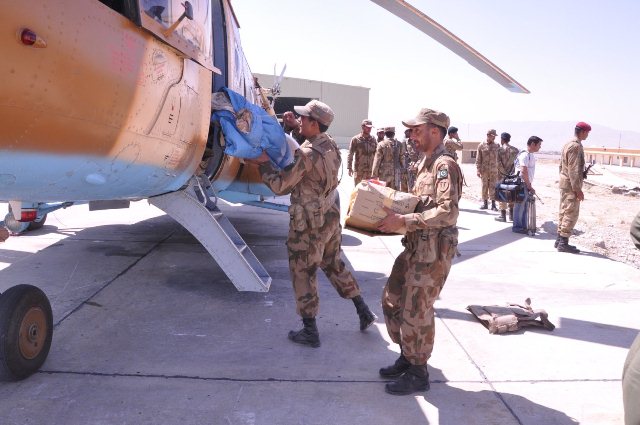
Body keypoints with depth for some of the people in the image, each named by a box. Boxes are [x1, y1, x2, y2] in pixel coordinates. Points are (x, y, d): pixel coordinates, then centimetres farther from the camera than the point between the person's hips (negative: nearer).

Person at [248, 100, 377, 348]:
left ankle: (310, 332, 14)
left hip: (309, 223, -8)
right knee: (333, 264, 23)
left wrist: (263, 164, -5)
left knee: (303, 274, 5)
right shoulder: (331, 145, 2)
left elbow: (281, 186, -18)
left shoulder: (306, 154, -22)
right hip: (331, 216, 8)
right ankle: (363, 311, 26)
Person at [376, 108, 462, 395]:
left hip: (434, 250, -10)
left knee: (415, 311, -1)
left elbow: (448, 212, -27)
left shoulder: (445, 165, -16)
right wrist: (395, 214, 4)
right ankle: (407, 357, 32)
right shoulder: (425, 164, 15)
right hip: (415, 246, 10)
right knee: (392, 299, 16)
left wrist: (403, 221, -28)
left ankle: (418, 374, 17)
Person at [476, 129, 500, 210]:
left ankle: (493, 204, 3)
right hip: (484, 170, 0)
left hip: (494, 170, 1)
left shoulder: (496, 146, 6)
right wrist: (478, 170, -5)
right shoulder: (481, 145, 1)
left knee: (493, 187, -1)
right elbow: (478, 159, 2)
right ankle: (485, 203, 14)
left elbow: (498, 158, 9)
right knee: (484, 186, 6)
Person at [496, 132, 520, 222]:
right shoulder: (515, 150, 4)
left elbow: (498, 164, -14)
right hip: (512, 176, 4)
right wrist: (511, 173, 6)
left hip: (502, 176, -4)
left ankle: (503, 215, 5)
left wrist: (505, 173, -7)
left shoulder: (499, 150, -9)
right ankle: (512, 215, 17)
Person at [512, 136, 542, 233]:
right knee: (520, 206, -1)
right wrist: (529, 186, -17)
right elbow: (524, 172, -22)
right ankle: (517, 226, 8)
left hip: (527, 185, 9)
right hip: (522, 185, -9)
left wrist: (530, 186, 15)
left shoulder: (531, 155, 13)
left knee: (525, 207, 14)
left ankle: (524, 226, 22)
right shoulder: (525, 155, -17)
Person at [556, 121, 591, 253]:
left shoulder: (567, 144, 13)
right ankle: (563, 243, -6)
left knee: (564, 212, 13)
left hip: (564, 183, 10)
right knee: (571, 214, -7)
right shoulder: (576, 146, -17)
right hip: (571, 185, -10)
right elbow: (574, 170, -21)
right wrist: (578, 189, -21)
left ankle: (559, 240, 18)